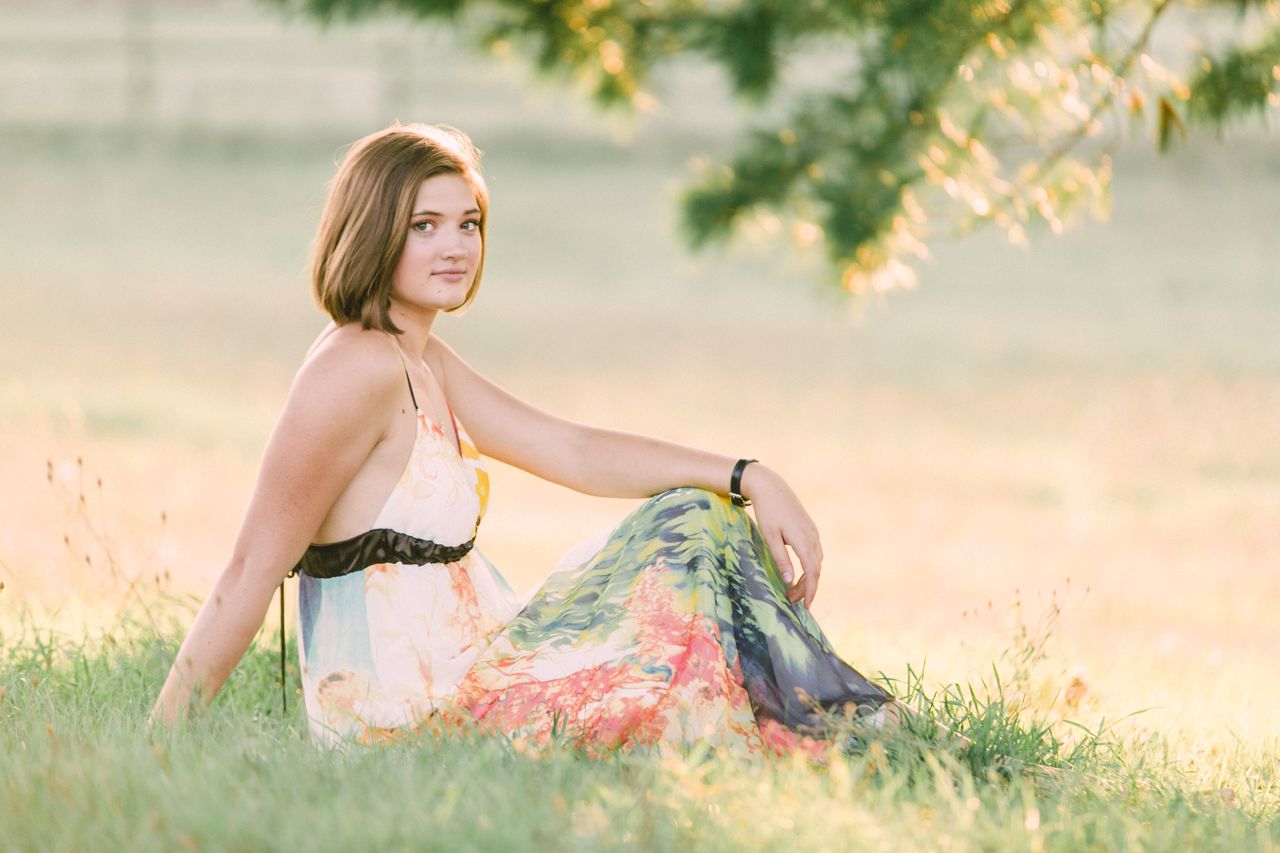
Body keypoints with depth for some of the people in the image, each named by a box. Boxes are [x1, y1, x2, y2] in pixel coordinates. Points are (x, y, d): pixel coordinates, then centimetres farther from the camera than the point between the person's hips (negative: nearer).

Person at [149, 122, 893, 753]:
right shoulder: (358, 371, -19)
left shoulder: (424, 362, 12)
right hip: (405, 713, -10)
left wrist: (748, 478, -1)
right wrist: (159, 757, -20)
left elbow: (570, 451, 10)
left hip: (460, 665, 10)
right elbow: (252, 573, -20)